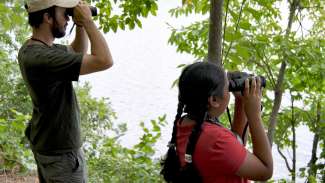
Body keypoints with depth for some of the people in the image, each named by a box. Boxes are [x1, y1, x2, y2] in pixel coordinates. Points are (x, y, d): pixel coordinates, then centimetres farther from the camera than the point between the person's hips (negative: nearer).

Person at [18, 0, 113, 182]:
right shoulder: (42, 57, -31)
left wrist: (80, 25, -1)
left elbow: (78, 52, 15)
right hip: (61, 153, -9)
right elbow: (105, 60, -33)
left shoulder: (31, 48, 0)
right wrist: (87, 20, -22)